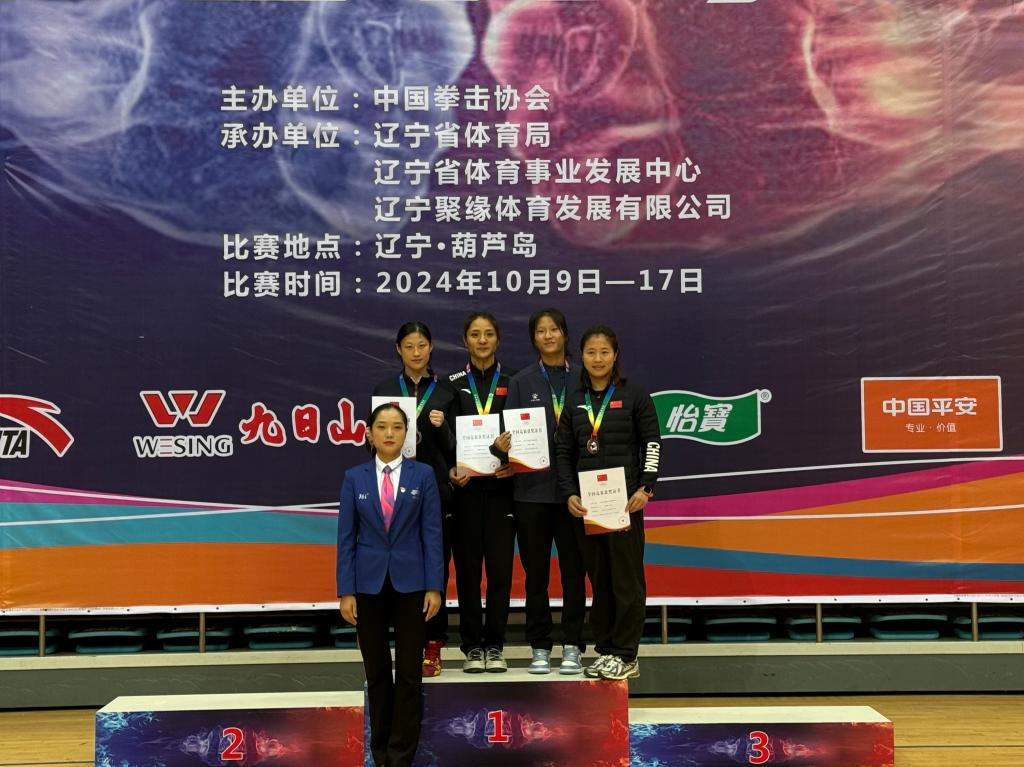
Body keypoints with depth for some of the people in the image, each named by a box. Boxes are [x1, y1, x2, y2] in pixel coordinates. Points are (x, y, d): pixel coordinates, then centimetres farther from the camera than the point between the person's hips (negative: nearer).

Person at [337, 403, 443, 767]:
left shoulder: (422, 474, -1)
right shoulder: (355, 477, 1)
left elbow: (432, 532, -2)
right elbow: (346, 537, 0)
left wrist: (434, 587, -8)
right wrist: (345, 591, -5)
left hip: (410, 583, -1)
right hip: (369, 583, 1)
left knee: (409, 672, 2)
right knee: (376, 671, 10)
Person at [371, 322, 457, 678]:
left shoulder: (446, 391, 6)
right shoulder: (385, 389, 8)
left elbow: (453, 447, 6)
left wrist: (442, 428, -13)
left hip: (436, 489, 0)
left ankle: (433, 646, 11)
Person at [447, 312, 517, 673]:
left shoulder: (513, 383, 6)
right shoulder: (453, 384, 8)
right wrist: (450, 470, -9)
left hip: (501, 485, 0)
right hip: (464, 486, 0)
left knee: (500, 566, -1)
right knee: (467, 566, 2)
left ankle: (495, 645, 11)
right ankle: (472, 646, 12)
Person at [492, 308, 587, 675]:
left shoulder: (581, 380, 4)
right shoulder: (521, 382, 5)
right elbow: (511, 431, 2)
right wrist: (502, 447, -20)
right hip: (532, 488, 0)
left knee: (573, 569, 3)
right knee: (536, 571, 7)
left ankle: (572, 646, 13)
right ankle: (539, 647, 17)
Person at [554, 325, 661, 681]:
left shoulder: (635, 397, 1)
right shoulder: (575, 402, 10)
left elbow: (652, 445, 0)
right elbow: (563, 452, 8)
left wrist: (646, 487, -10)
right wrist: (569, 494, -4)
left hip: (625, 501, -4)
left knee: (626, 577, -1)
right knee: (599, 578, 9)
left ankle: (626, 655, 6)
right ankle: (605, 650, 17)